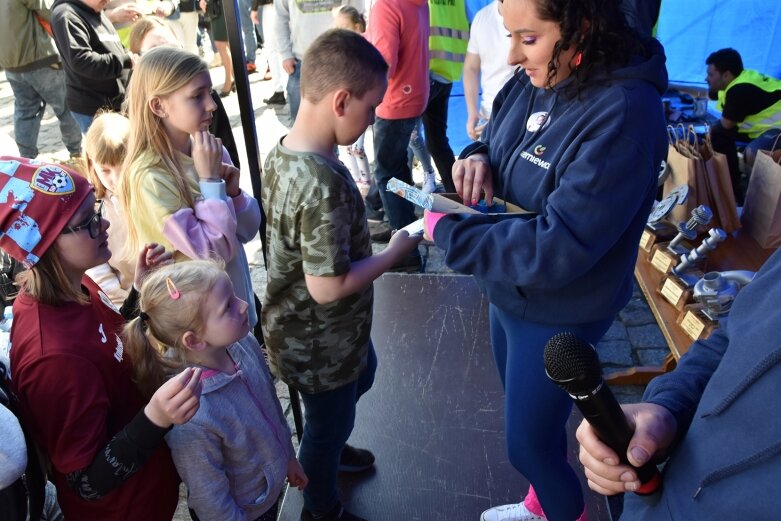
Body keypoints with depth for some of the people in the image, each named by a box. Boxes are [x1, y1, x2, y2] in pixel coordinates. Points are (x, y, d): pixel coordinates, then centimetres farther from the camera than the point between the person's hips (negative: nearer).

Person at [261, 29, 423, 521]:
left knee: (364, 374, 34)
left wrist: (374, 238, 4)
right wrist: (397, 250, -19)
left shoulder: (283, 153, -5)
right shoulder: (325, 183, -35)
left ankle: (328, 444, 60)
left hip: (301, 328, 9)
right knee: (330, 422, 18)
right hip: (319, 343, -9)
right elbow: (328, 286, -30)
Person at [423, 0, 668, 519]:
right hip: (507, 290, 8)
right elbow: (497, 140, 12)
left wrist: (447, 231, -25)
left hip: (557, 314, -8)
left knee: (528, 442, 11)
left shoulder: (623, 113, -29)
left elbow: (555, 249, -33)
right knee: (526, 415, 27)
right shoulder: (534, 80, -6)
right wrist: (477, 156, -12)